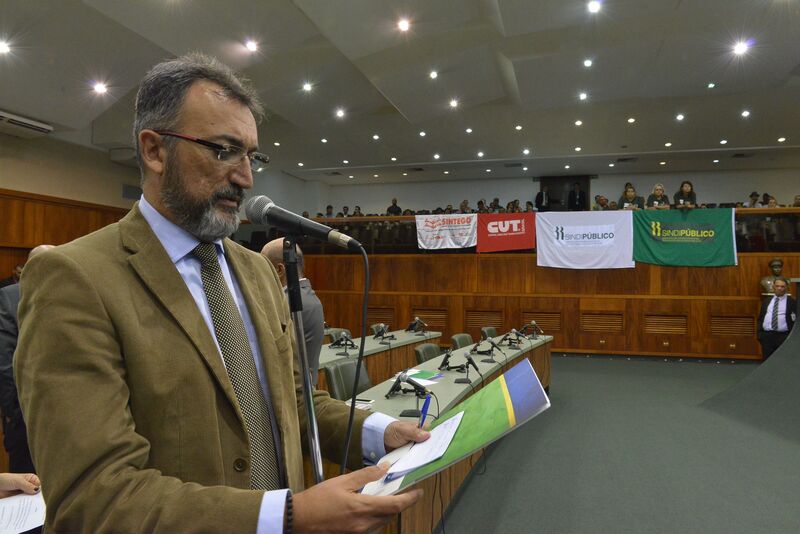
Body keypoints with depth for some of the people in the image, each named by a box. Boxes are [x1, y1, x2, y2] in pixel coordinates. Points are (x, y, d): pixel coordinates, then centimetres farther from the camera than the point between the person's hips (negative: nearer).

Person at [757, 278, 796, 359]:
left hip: (783, 336, -3)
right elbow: (760, 318, 15)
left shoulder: (792, 302, 3)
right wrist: (759, 334, 6)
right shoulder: (766, 301, 14)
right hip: (766, 335, 3)